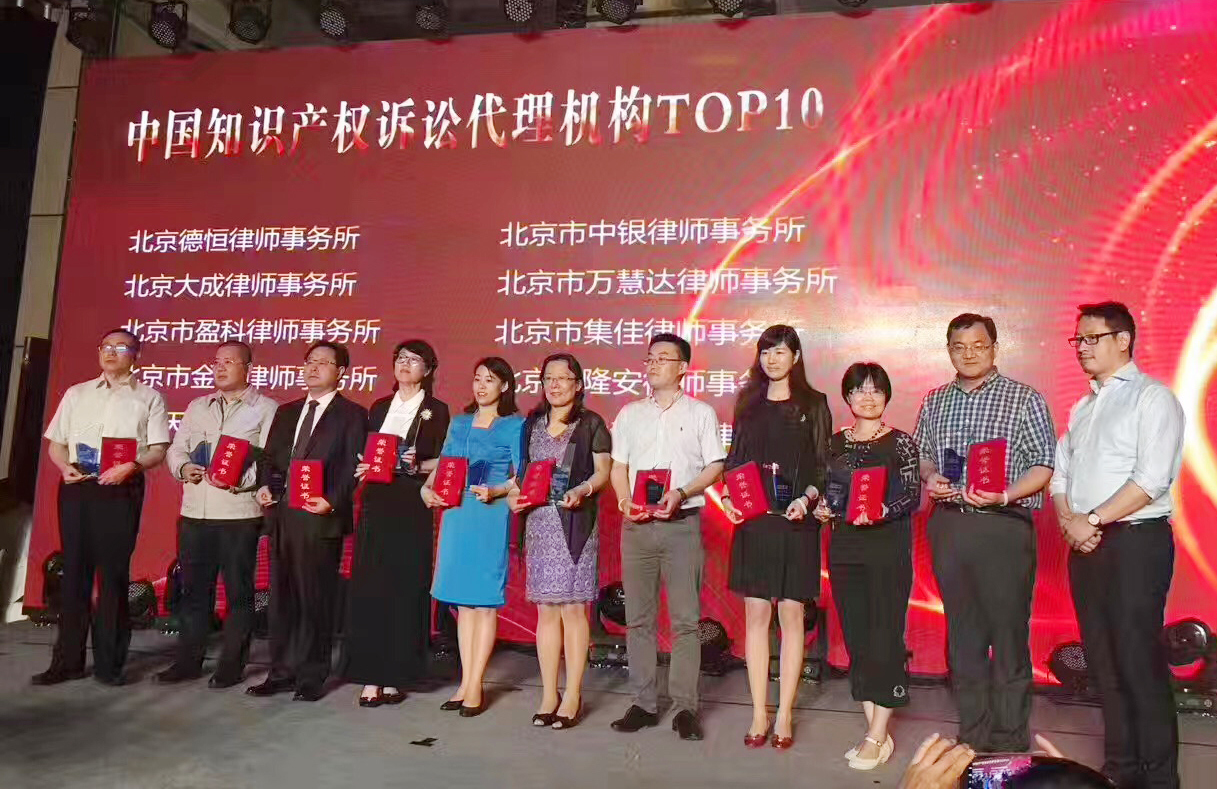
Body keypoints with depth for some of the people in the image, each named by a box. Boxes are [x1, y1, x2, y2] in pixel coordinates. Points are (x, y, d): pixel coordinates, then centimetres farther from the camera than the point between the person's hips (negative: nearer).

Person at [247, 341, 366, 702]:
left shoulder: (352, 415, 0)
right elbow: (269, 456, 19)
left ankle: (311, 678, 11)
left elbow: (352, 466, -7)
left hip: (321, 518, -6)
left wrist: (332, 501, -19)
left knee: (315, 598, 1)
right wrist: (265, 485, 0)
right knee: (281, 596, 11)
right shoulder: (286, 412, 19)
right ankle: (282, 672, 22)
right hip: (282, 514, 6)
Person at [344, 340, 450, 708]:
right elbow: (366, 453, 17)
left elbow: (442, 461, 0)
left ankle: (395, 675, 6)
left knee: (405, 588, -2)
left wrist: (415, 466, -17)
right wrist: (363, 467, -4)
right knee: (368, 587, -1)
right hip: (376, 504, 4)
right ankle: (369, 676, 4)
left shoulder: (436, 410, 5)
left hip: (413, 507, -3)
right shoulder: (379, 407, 17)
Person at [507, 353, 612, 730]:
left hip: (575, 523, -4)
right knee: (546, 609, 6)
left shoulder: (591, 423, 3)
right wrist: (514, 494, -1)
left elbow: (603, 471, 0)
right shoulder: (532, 424, 15)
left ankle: (573, 696, 5)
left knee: (572, 607, -4)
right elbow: (522, 469, 18)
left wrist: (581, 491, -17)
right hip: (539, 521, 4)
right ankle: (548, 695, 13)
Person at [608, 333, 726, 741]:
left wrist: (680, 493, -14)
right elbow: (618, 467, 13)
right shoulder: (630, 413, 14)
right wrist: (626, 501, -5)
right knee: (638, 618, 6)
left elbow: (714, 467, 2)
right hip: (636, 525, 3)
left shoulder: (700, 413, 5)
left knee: (685, 619, -2)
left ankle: (685, 707, 5)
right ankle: (643, 703, 14)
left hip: (682, 524, -3)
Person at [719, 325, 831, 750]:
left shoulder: (813, 404, 5)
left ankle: (784, 715, 11)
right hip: (752, 520, 2)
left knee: (791, 613, 2)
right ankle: (759, 715, 12)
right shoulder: (749, 402, 13)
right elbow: (734, 459, 13)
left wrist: (807, 499, -15)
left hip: (795, 522, -2)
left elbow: (822, 465, 2)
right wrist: (728, 498, -2)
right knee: (756, 614, 4)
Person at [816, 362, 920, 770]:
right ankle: (877, 731, 16)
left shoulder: (901, 441, 0)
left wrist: (881, 511, -22)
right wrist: (822, 506, -5)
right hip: (844, 548, 4)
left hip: (888, 547, -4)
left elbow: (912, 495, -6)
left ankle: (876, 736, 5)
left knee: (885, 635, -3)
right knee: (855, 635, 6)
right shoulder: (836, 442, 12)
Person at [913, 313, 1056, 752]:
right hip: (948, 525, 4)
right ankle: (973, 735, 23)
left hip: (1003, 525, -4)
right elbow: (922, 453, 22)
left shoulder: (1024, 399, -1)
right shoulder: (934, 402, 13)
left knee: (1009, 632, 0)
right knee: (962, 631, 10)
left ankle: (1009, 742, 13)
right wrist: (930, 477, 0)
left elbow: (1044, 465, -5)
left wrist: (1004, 495, -20)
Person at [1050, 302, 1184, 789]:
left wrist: (1093, 519, -14)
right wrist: (1069, 521, -2)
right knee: (1102, 659, 10)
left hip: (1135, 542, -7)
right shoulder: (1082, 408, 18)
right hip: (1085, 543, 7)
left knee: (1139, 659, -5)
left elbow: (1152, 478, -15)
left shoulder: (1152, 398, -5)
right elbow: (1060, 473, 16)